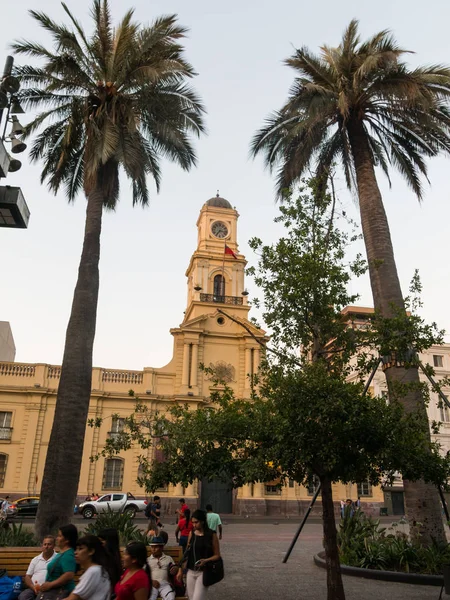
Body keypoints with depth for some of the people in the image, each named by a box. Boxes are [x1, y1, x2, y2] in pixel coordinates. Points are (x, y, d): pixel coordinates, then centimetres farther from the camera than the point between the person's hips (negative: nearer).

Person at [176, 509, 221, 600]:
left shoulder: (212, 535, -8)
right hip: (191, 572, 5)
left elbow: (217, 555, -4)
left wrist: (206, 560, -20)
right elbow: (187, 553, 12)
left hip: (203, 572, -5)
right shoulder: (191, 533, 5)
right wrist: (180, 570, 9)